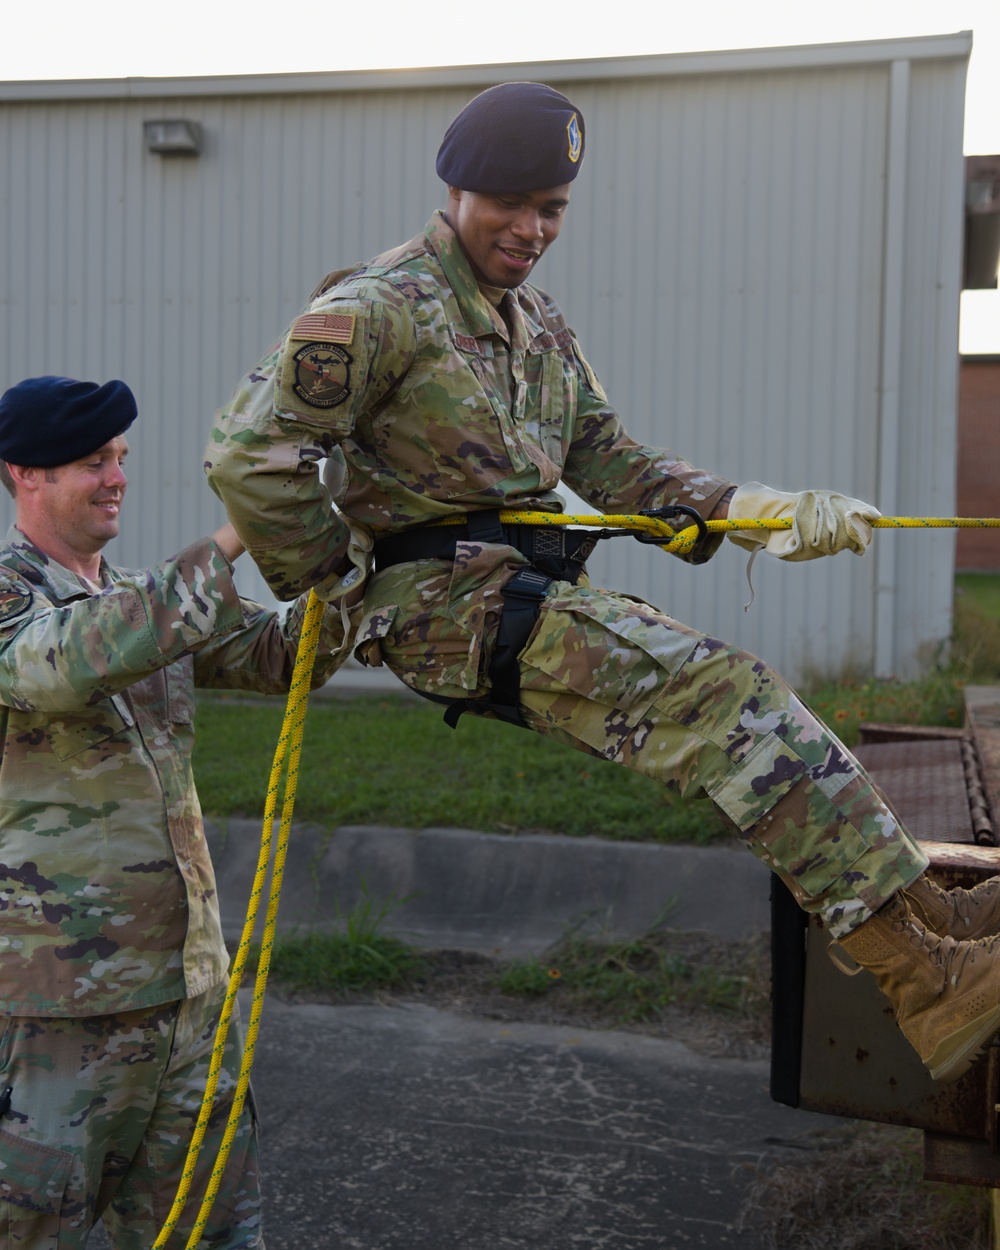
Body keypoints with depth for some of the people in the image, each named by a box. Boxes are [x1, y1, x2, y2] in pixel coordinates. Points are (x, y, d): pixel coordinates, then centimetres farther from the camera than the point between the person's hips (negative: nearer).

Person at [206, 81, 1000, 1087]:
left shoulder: (540, 327, 21)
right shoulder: (378, 308, -7)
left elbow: (615, 469, 16)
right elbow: (249, 450, -13)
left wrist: (763, 510, 3)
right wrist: (327, 584, -8)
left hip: (536, 595, 9)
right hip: (443, 598, -9)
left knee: (740, 709, -6)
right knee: (717, 691, -23)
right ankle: (919, 955, -23)